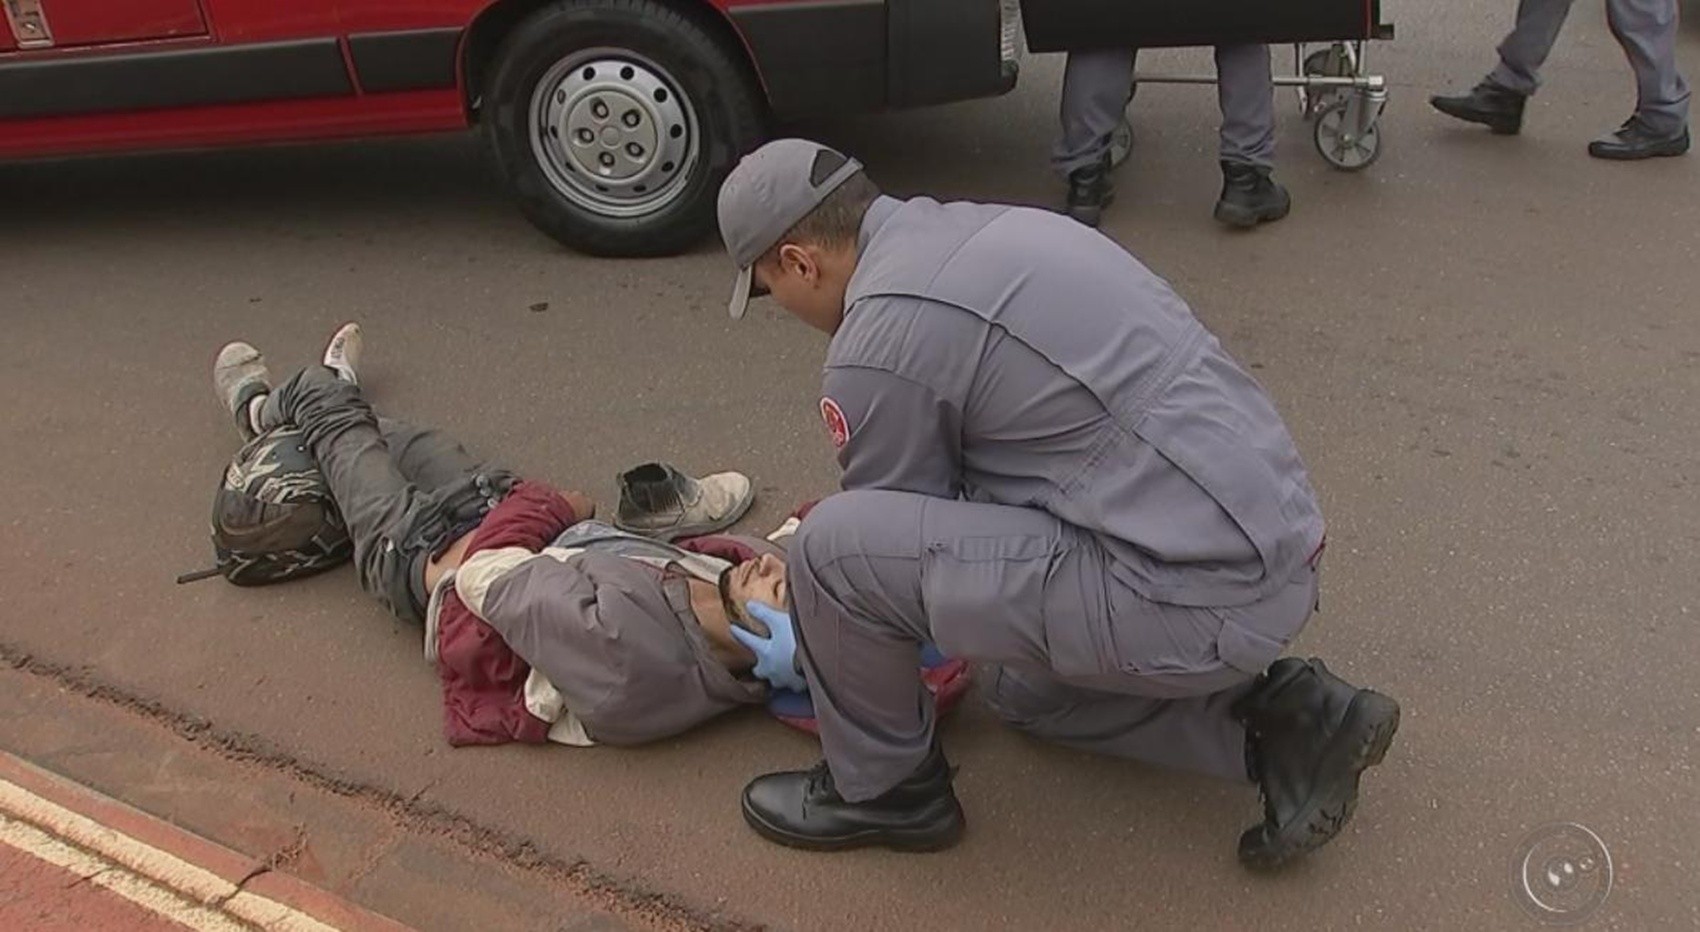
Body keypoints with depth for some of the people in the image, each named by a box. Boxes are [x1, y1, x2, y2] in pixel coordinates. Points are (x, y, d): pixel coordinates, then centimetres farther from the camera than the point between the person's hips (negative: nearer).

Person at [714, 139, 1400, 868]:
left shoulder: (878, 343, -13)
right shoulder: (985, 233, 15)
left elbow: (895, 538, 3)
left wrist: (810, 656, 23)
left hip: (1195, 595, -10)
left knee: (835, 547, -10)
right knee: (1030, 691, 33)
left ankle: (882, 788, 13)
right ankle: (1281, 721, 18)